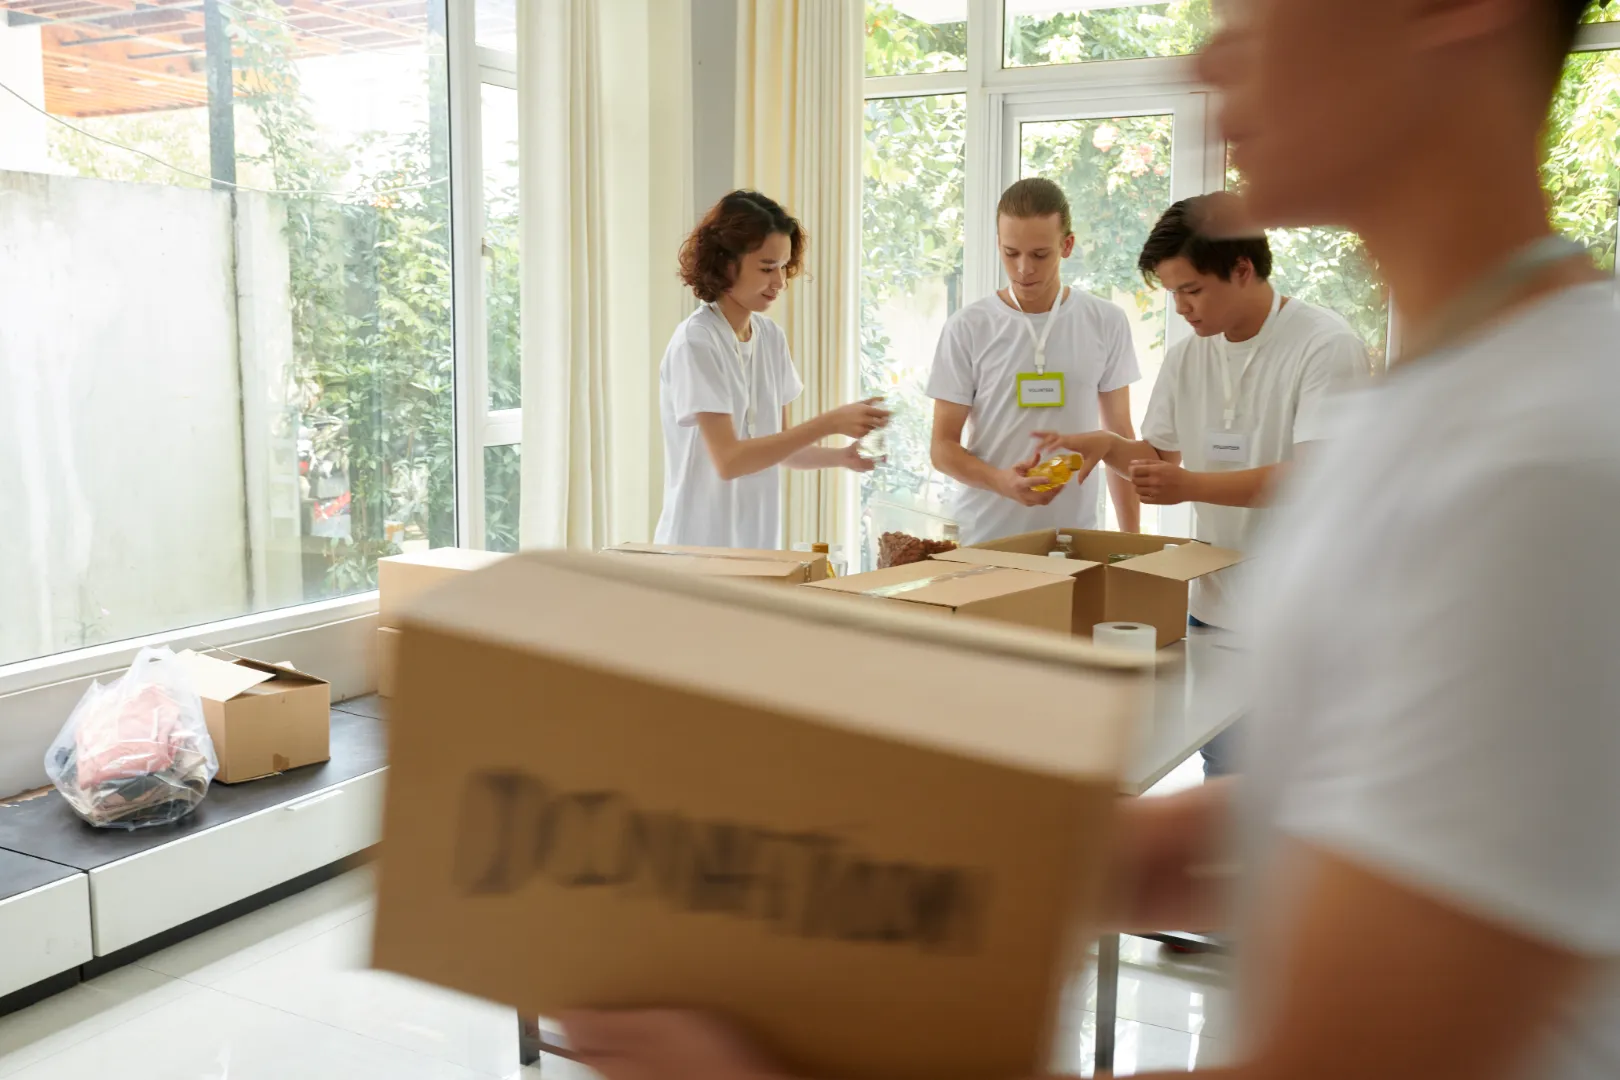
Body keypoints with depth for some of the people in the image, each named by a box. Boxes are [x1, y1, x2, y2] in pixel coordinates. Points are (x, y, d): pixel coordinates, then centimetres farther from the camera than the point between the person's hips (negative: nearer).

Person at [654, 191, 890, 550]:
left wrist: (840, 456, -8)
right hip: (700, 548, -6)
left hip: (758, 544, 6)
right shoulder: (696, 342, -15)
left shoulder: (772, 337, 5)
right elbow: (728, 460, -22)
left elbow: (779, 445, 10)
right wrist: (830, 422, -23)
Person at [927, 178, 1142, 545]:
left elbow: (1120, 437, 8)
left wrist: (1130, 537, 6)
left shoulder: (1106, 323, 1)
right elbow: (943, 447, -3)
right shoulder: (967, 328, -5)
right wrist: (1002, 481, -22)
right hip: (985, 538, -1)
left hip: (1075, 537, 1)